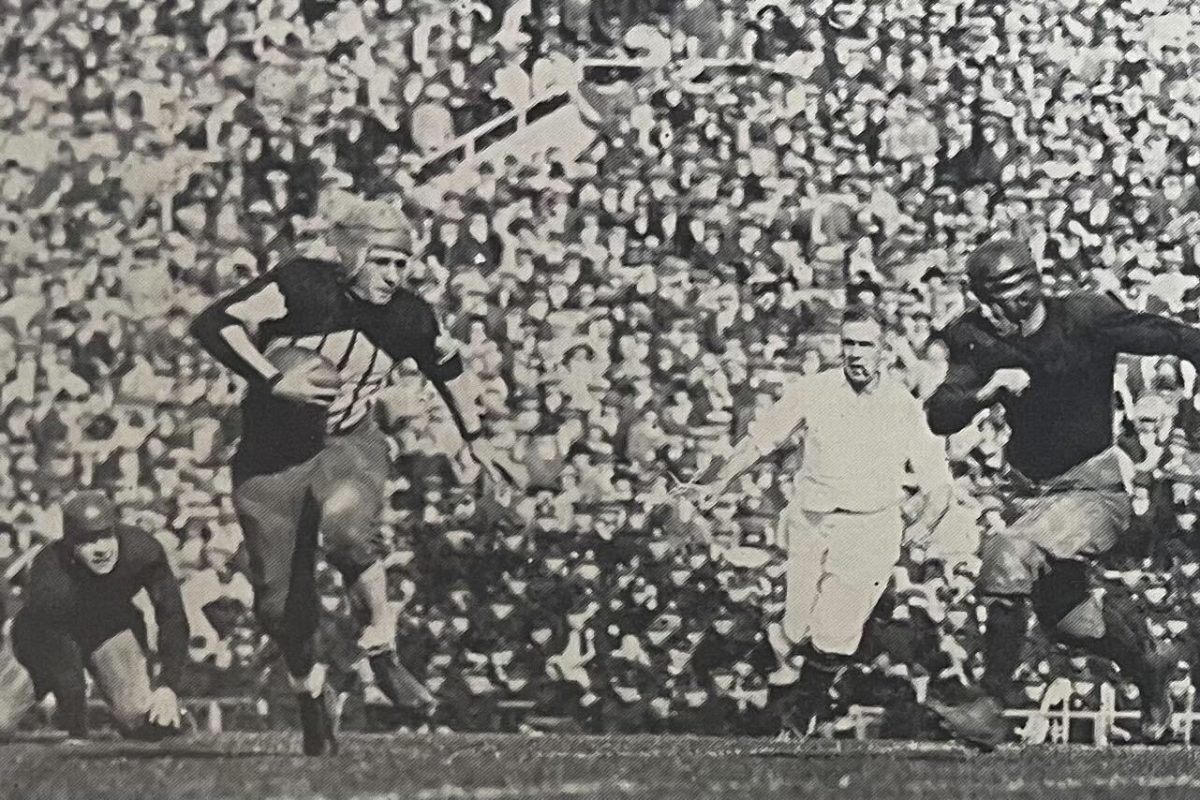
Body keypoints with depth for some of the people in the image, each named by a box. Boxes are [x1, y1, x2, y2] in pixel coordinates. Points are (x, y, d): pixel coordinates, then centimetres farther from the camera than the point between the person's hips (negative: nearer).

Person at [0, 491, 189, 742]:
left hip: (111, 627, 2)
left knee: (152, 722, -16)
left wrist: (168, 687, -30)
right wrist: (76, 735, -36)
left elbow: (173, 617, -19)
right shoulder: (49, 577, -37)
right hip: (44, 634, -2)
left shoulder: (144, 551, -29)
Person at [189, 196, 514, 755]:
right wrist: (273, 382, -29)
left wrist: (474, 438, 22)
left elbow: (448, 369, 15)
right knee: (280, 600, 2)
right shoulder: (300, 286, -18)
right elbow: (212, 325, -21)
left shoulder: (408, 317, -6)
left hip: (349, 444, 1)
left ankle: (383, 656, -16)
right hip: (271, 456, -1)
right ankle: (310, 691, 31)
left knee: (348, 526, -35)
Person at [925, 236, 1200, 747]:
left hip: (1095, 490, -6)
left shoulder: (1084, 320, -15)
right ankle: (1147, 664, 48)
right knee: (1061, 614, 17)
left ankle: (989, 708, -24)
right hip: (1033, 491, 7)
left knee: (1008, 556, -29)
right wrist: (984, 393, -31)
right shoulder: (980, 340, -5)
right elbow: (939, 417, -13)